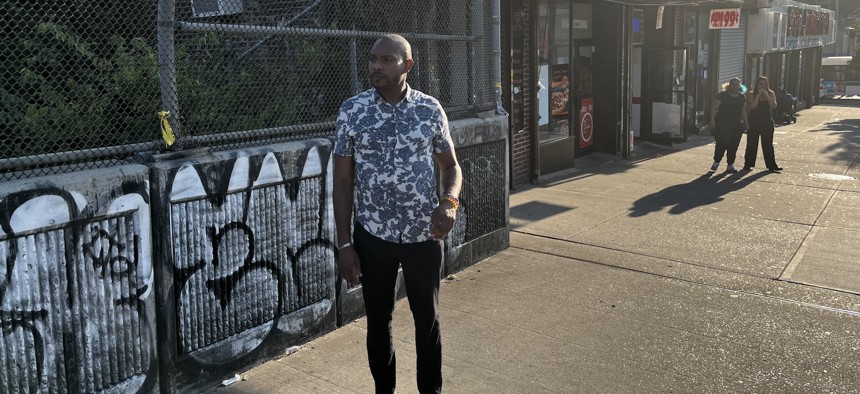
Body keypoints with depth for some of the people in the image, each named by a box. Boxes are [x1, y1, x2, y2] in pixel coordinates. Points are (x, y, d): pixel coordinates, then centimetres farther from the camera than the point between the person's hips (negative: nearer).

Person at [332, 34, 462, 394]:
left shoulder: (430, 109, -3)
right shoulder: (352, 110, -4)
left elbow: (451, 165, 7)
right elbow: (343, 180, -1)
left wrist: (449, 202, -15)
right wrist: (344, 243, -5)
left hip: (424, 234, 0)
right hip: (372, 235, 0)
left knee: (427, 317, 12)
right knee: (378, 319, 13)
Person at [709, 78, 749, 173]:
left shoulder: (742, 97, 12)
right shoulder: (722, 95, -4)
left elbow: (743, 111, 19)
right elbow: (714, 108, -6)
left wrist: (746, 123, 12)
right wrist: (712, 120, -13)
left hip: (737, 125, 5)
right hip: (722, 124, -5)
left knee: (733, 146, 3)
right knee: (722, 144, -11)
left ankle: (730, 165, 14)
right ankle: (716, 161, 11)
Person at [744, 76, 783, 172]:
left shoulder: (770, 94, 4)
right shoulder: (751, 94, -3)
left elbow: (774, 106, -9)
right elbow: (752, 106, -16)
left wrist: (767, 95, -16)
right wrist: (758, 95, -18)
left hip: (767, 123, 2)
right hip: (754, 122, -2)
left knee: (768, 144, 4)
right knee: (751, 144, 3)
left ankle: (771, 165, 7)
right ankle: (748, 164, 10)